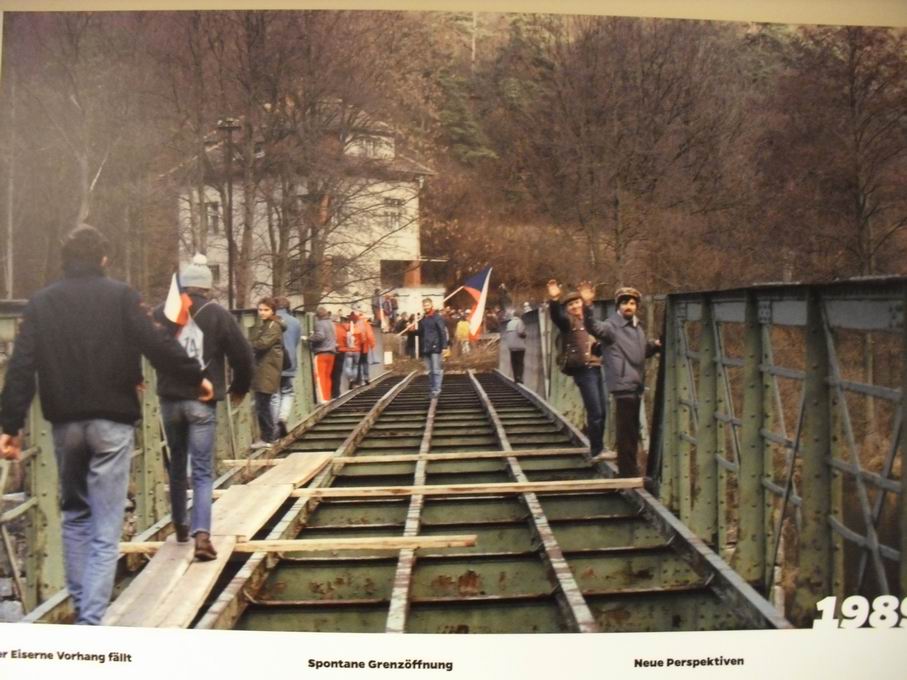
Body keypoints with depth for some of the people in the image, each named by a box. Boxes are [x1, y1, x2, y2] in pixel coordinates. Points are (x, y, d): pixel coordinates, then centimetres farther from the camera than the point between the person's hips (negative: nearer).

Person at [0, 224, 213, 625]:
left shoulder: (41, 302, 5)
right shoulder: (120, 296, -4)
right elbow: (157, 345, -9)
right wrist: (196, 377, 5)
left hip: (65, 423, 3)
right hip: (112, 423, -3)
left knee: (74, 515, 23)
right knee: (106, 529, -1)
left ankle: (81, 605, 26)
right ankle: (91, 621, -7)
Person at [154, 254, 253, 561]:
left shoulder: (162, 313, 3)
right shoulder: (219, 315, -2)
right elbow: (243, 356, -3)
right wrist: (239, 388, 13)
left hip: (170, 400, 3)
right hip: (203, 402, -2)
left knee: (177, 465, 20)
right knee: (203, 472, -2)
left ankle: (180, 526, 32)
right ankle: (201, 533, -17)